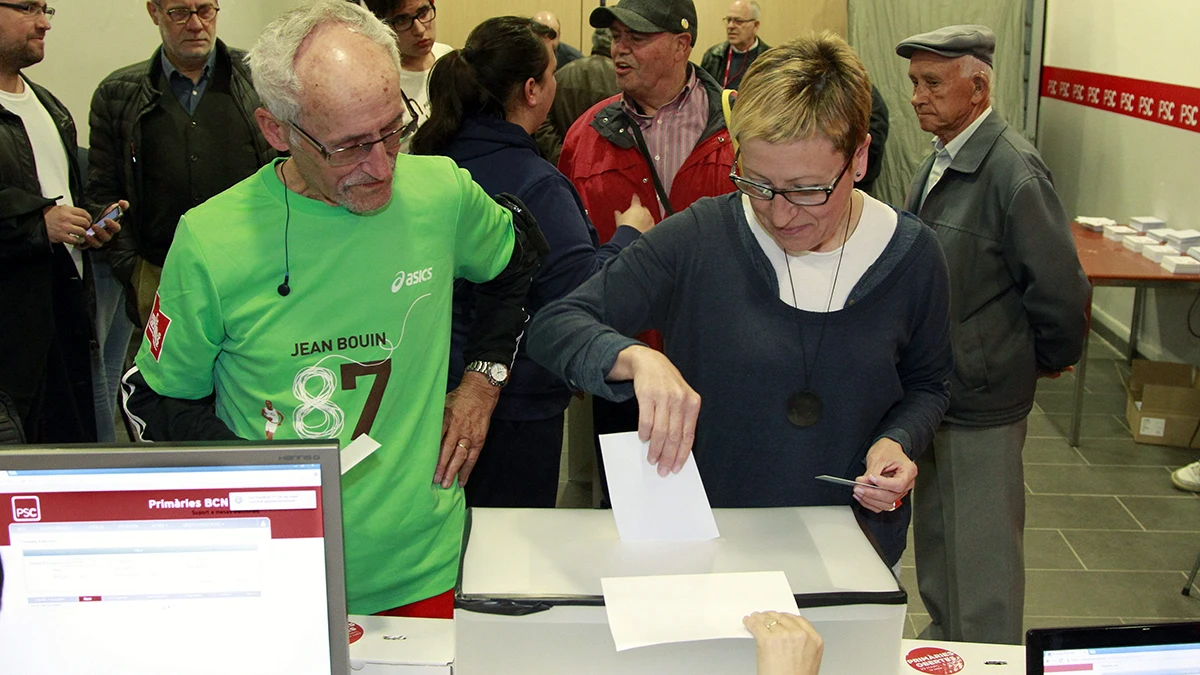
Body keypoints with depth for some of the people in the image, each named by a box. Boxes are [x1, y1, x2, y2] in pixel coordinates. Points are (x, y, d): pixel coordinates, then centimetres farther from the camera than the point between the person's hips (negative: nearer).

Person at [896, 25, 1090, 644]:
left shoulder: (1013, 170, -21)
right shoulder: (939, 162, 7)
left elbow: (1061, 286, -18)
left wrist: (1052, 360, -4)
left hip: (980, 397, -9)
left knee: (980, 552, 5)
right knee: (934, 535, 23)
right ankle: (942, 638, 41)